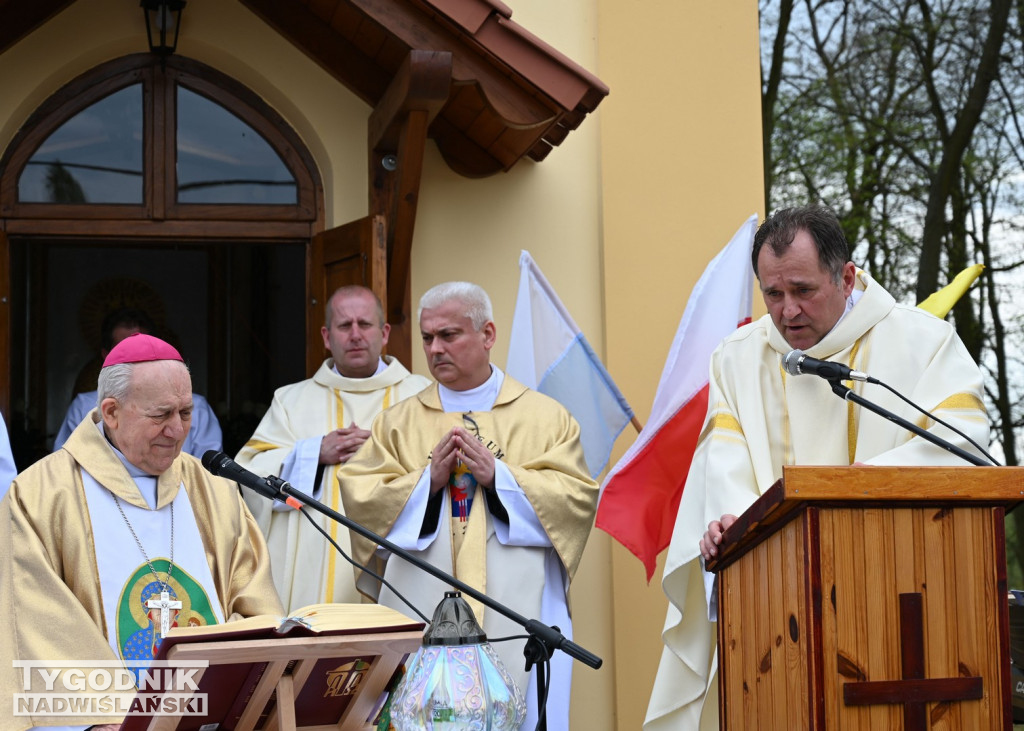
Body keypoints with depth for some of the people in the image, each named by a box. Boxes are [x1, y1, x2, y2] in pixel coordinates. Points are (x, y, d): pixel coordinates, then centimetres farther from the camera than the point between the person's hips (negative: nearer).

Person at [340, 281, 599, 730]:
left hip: (515, 615, -1)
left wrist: (498, 475, -11)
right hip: (422, 613, 1)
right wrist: (428, 479, -10)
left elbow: (578, 498, -3)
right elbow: (360, 500, 3)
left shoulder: (545, 417, 8)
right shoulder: (399, 422, 12)